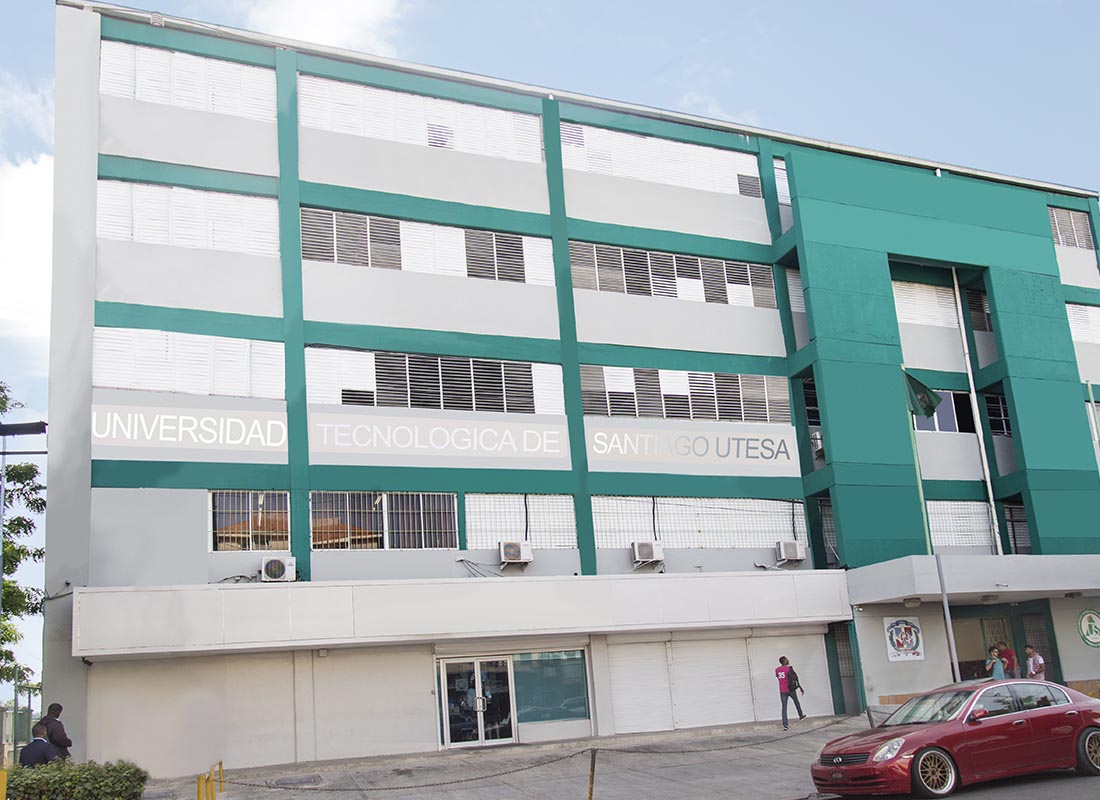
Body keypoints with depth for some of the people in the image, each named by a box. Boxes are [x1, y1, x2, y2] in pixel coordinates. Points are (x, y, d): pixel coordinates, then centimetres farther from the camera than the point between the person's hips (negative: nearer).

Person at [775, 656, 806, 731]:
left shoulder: (777, 670, 5)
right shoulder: (789, 669, -11)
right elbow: (795, 679, -14)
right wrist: (801, 688, -10)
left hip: (782, 691, 3)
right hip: (790, 689, -3)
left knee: (784, 707, 1)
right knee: (796, 702, 25)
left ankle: (785, 725, -11)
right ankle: (801, 716, 45)